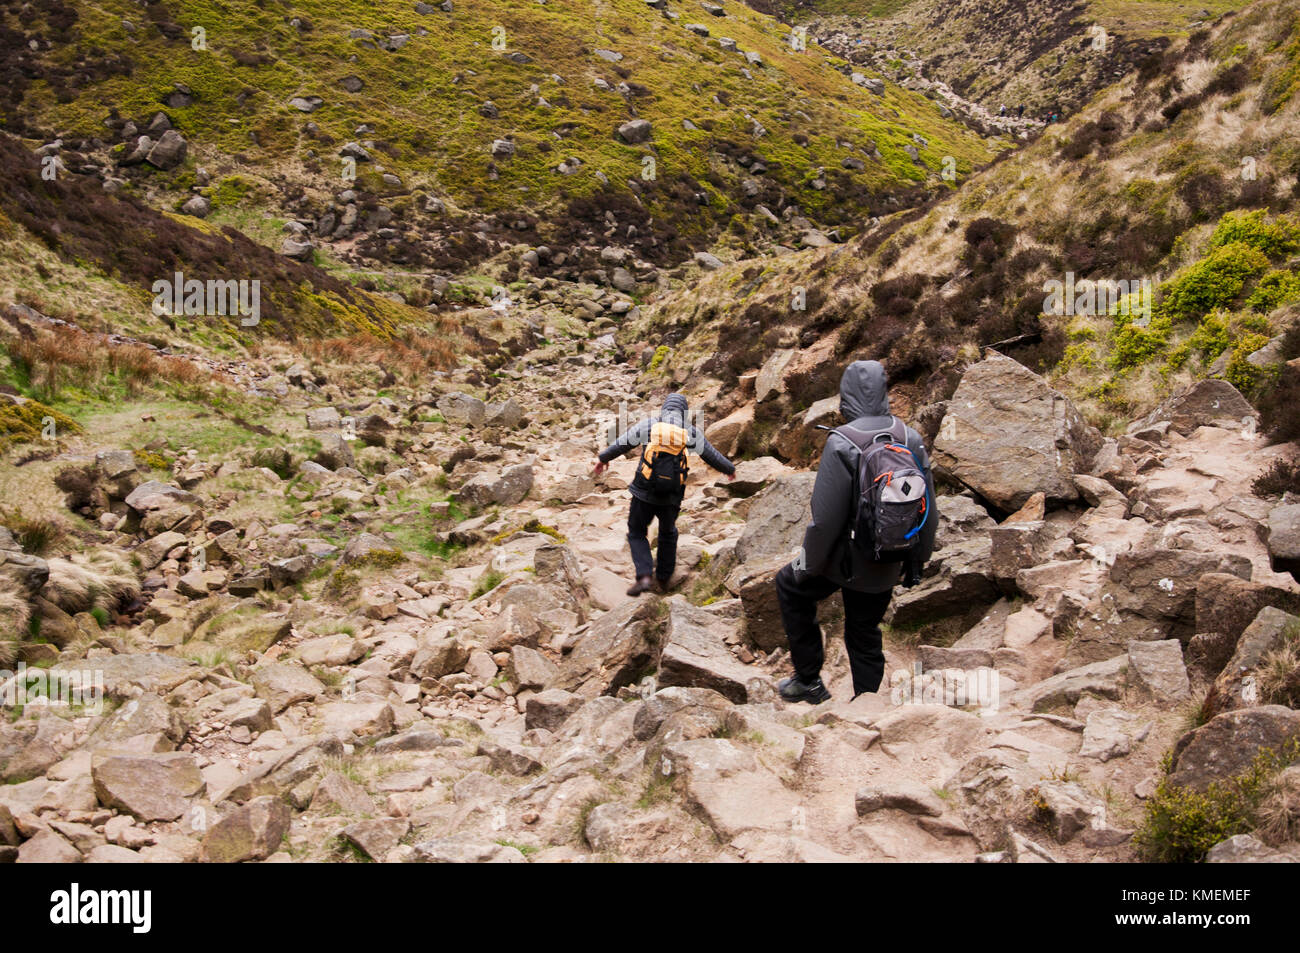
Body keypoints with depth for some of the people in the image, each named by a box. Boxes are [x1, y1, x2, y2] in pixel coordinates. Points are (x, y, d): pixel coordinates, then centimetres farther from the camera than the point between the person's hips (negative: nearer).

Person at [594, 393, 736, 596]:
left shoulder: (649, 425, 0)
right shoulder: (691, 432, 2)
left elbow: (621, 444, 8)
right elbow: (712, 455, 14)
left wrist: (603, 459, 25)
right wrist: (730, 469, 33)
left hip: (644, 493, -2)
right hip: (671, 496, 2)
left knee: (636, 533, 12)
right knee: (668, 533, 25)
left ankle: (644, 575, -7)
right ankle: (663, 578, 33)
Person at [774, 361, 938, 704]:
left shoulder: (842, 443, -21)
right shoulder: (912, 439, -3)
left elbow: (825, 518, -21)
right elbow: (928, 512, 4)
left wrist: (808, 565, -6)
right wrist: (916, 562, 17)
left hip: (846, 560, -5)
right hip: (886, 568, 5)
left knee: (790, 585, 21)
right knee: (865, 637, 20)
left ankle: (809, 680, 22)